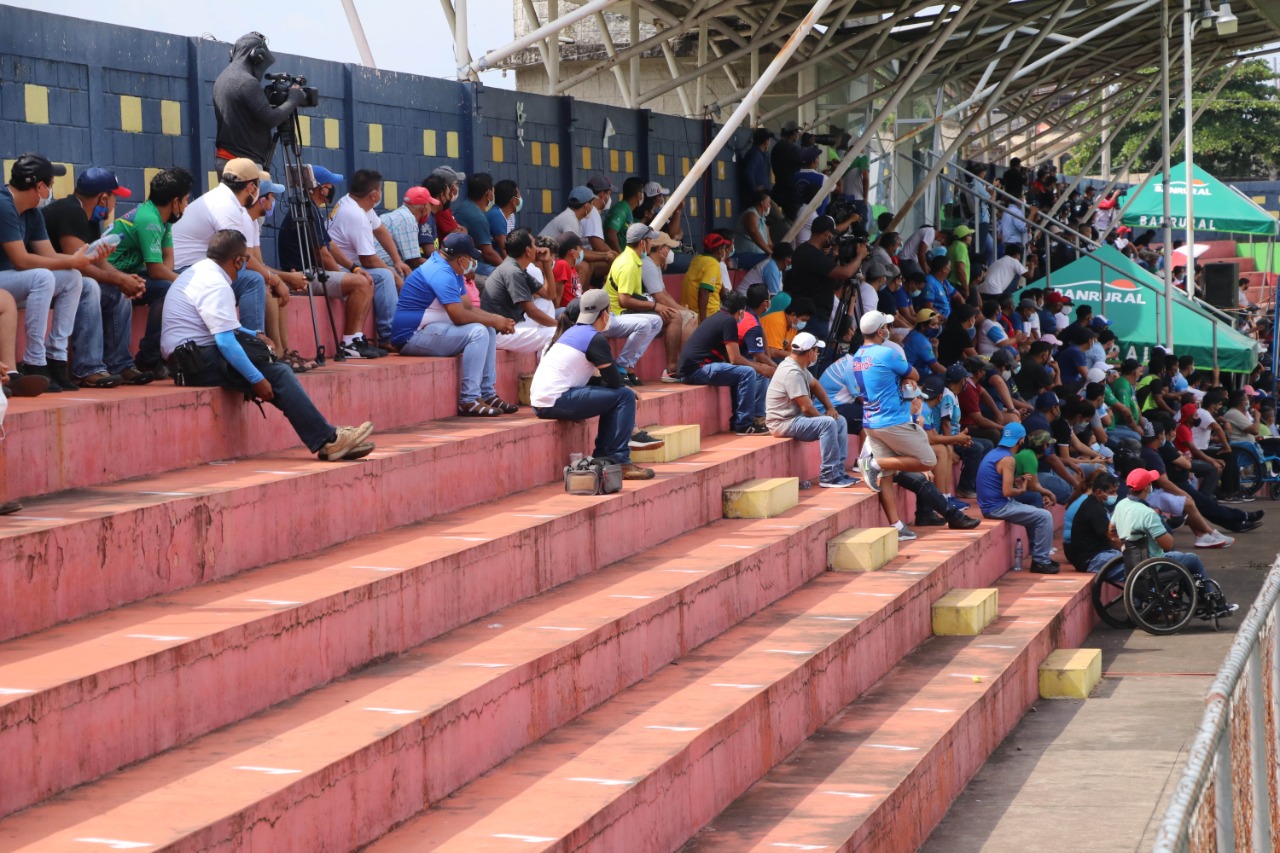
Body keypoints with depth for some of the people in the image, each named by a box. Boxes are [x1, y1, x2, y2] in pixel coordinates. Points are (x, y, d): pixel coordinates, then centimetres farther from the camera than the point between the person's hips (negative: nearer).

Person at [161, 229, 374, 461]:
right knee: (277, 375, -14)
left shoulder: (197, 271, 16)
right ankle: (328, 440, -16)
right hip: (199, 363, -10)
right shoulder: (216, 285, -17)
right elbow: (225, 342, -24)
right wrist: (257, 379, -20)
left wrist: (253, 334, 22)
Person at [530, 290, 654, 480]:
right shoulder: (595, 339, -7)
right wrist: (626, 388, 17)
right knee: (624, 396, -6)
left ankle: (602, 457, 18)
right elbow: (614, 382, -6)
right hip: (555, 402, -9)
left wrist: (622, 385, 15)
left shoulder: (572, 332, 20)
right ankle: (618, 461, -8)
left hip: (540, 402, 9)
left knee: (612, 394, 20)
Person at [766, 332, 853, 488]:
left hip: (796, 418, 11)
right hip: (784, 423, -11)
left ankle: (838, 471, 5)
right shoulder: (792, 372, -23)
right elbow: (806, 407, -24)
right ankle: (829, 476, -23)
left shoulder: (798, 366, 9)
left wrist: (830, 407, 7)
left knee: (840, 421, 9)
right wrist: (824, 417, -6)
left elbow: (815, 385, 21)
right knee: (828, 423, -28)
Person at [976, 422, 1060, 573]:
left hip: (990, 505, 10)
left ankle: (1038, 555, 23)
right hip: (997, 507, -10)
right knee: (1045, 516, -9)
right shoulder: (1007, 459, -18)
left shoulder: (993, 453, 11)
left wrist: (1014, 481, 10)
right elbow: (1007, 491, -24)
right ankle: (1040, 562, -5)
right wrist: (1022, 490, -5)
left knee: (1035, 514, 24)